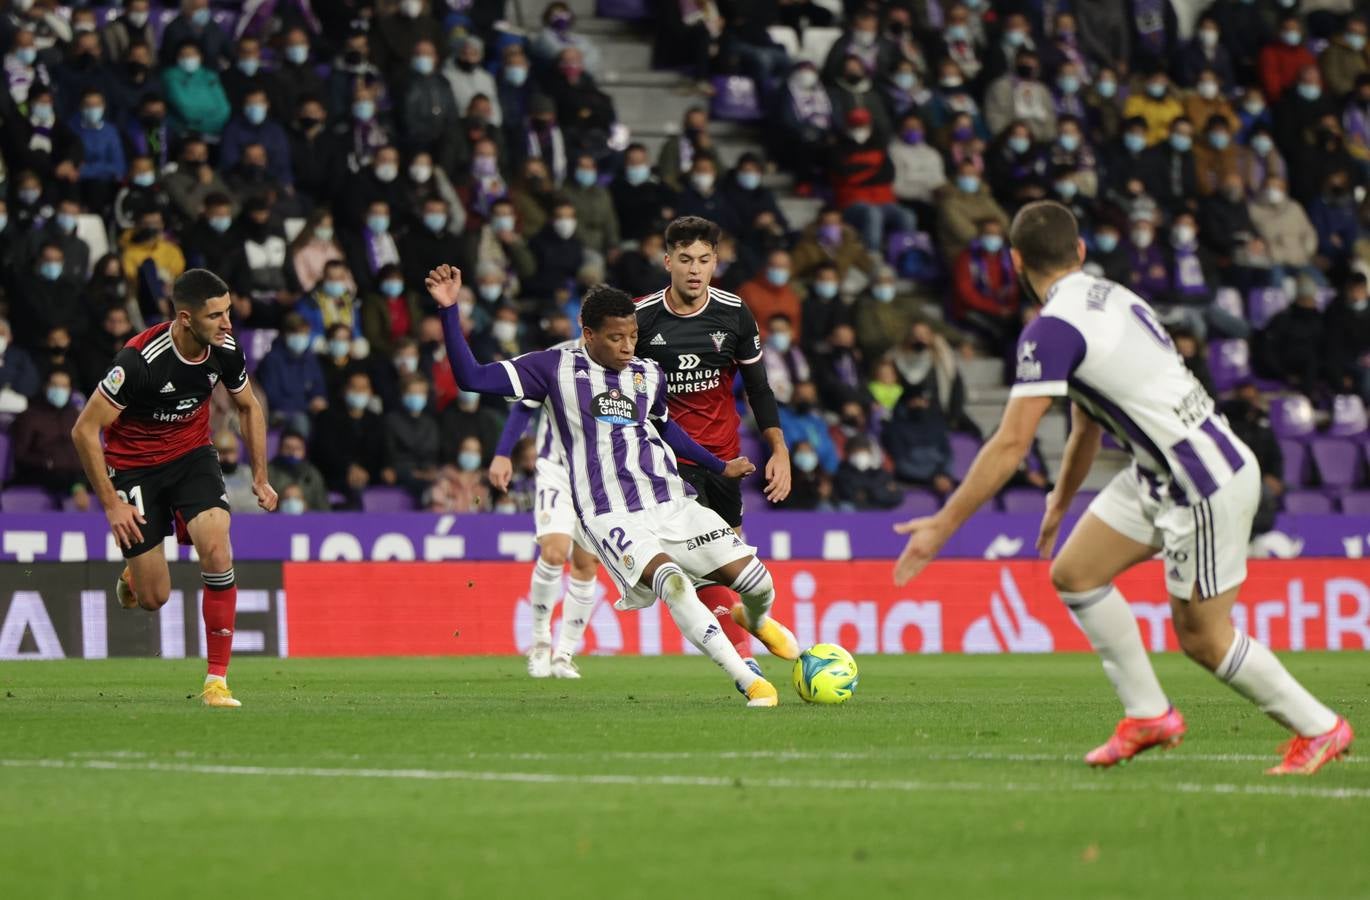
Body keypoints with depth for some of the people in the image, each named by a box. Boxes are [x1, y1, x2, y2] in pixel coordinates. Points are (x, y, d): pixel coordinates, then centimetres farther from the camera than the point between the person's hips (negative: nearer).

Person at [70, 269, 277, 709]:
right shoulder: (140, 359, -29)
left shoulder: (225, 349, -13)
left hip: (192, 456, 3)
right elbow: (85, 430, -20)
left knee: (217, 549, -23)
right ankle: (133, 570, 38)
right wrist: (111, 504, -18)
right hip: (133, 466, -3)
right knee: (154, 598, -4)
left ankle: (217, 680, -13)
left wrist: (260, 478, 5)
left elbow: (249, 408, 9)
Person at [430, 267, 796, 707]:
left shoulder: (649, 375, 13)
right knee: (671, 580, -33)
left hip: (672, 504, 5)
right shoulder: (556, 369, 1)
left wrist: (720, 467, 35)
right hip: (611, 517, -5)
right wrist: (450, 310, -11)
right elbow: (471, 377, -3)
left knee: (756, 581, -6)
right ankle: (749, 681, -25)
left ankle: (755, 620, 35)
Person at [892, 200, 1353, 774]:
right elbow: (1088, 421, 23)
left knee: (1201, 637, 2)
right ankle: (1148, 716, 15)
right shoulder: (1108, 297, 9)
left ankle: (1319, 729, 16)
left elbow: (1010, 447, -21)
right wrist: (1060, 503, 34)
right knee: (1075, 574, 9)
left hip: (1206, 486, -9)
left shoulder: (1052, 329, -19)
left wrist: (943, 525, -15)